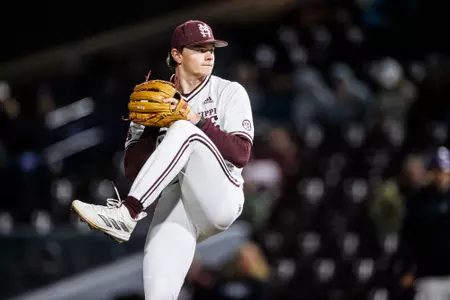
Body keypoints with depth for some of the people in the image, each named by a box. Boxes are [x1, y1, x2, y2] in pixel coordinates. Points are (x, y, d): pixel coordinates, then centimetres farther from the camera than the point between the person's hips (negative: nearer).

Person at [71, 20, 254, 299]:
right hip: (174, 200, 2)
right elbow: (132, 169, 8)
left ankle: (126, 214, -33)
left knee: (183, 132, -28)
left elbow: (241, 154, -7)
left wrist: (197, 120, -15)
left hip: (221, 199, -2)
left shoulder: (229, 92, 6)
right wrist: (152, 125, -7)